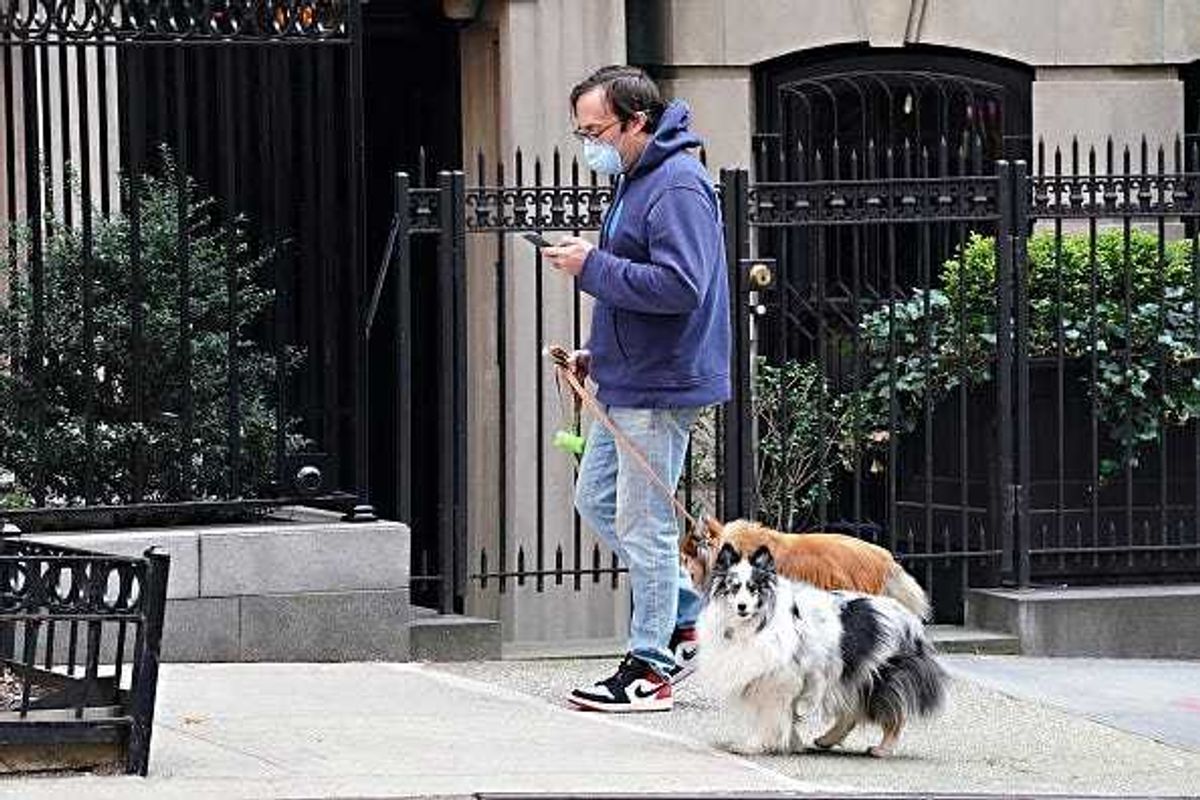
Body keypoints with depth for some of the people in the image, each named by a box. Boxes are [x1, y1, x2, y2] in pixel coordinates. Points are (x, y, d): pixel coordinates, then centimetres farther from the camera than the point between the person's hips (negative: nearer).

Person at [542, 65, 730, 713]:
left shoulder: (677, 187, -17)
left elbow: (680, 287, -27)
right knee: (597, 502, 16)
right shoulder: (634, 181, 17)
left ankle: (650, 668, 1)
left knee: (643, 523, -5)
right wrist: (597, 354, 17)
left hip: (661, 389, -11)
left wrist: (593, 267, -20)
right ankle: (688, 620, 23)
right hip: (627, 382, 11)